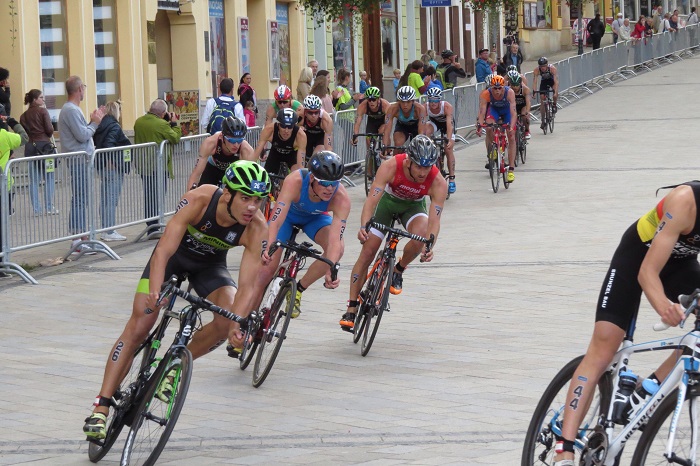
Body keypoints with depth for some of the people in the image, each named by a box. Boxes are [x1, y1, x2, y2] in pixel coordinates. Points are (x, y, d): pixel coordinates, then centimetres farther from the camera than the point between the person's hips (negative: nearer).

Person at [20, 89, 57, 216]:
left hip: (30, 147, 4)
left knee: (34, 180, 6)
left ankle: (36, 209, 5)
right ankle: (49, 207, 1)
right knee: (49, 178, 4)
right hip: (44, 145, -4)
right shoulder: (43, 111, -5)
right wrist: (50, 133, 11)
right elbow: (49, 130, -9)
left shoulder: (24, 116, 8)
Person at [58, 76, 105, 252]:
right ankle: (77, 240, -10)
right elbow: (82, 135, -19)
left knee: (82, 200, 13)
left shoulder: (73, 109, 18)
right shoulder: (71, 110, -14)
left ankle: (81, 237, 17)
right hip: (79, 161, -11)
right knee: (79, 200, -10)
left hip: (83, 160, 11)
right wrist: (95, 123, -6)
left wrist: (93, 121, 8)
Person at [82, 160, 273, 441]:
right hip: (175, 253, -2)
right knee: (138, 327, -13)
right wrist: (154, 291, -57)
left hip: (210, 265, 2)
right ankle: (100, 409, -10)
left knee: (227, 323, -24)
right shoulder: (198, 200, -36)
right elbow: (164, 249, -41)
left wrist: (236, 325, -48)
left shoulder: (256, 229, -29)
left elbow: (248, 283, -32)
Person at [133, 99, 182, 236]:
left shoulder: (138, 122, 4)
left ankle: (151, 226, 15)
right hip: (158, 165, -7)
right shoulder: (162, 124, -16)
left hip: (142, 164, 7)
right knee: (158, 194, -2)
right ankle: (154, 226, -8)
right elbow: (175, 138, -9)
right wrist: (174, 124, 6)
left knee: (148, 195, 13)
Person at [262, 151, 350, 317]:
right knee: (269, 260, -18)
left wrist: (330, 271, -56)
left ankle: (297, 290, -5)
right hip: (288, 214, -1)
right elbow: (276, 220, -47)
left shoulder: (341, 198, -36)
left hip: (315, 218, 1)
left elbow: (335, 240, -41)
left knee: (338, 249, -25)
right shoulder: (295, 181, -41)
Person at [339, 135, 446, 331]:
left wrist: (429, 246, -54)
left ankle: (398, 270, 0)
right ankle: (351, 308, 2)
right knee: (367, 252, -8)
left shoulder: (438, 182, -32)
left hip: (414, 205, 0)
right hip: (388, 199, 0)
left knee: (420, 238, -32)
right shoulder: (391, 167, -36)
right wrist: (364, 226, -58)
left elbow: (434, 219, -36)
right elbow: (372, 199, -41)